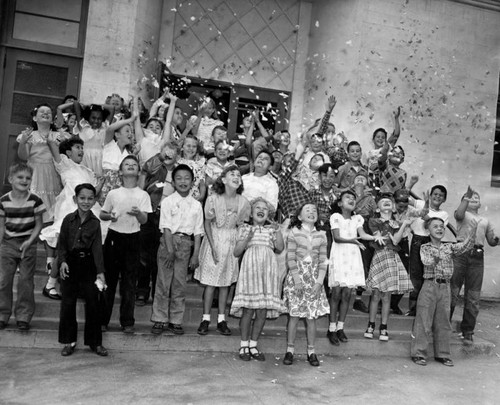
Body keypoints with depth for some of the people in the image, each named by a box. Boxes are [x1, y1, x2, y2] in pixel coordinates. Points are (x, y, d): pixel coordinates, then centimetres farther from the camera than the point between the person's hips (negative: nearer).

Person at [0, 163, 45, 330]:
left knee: (26, 281, 3)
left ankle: (23, 316, 15)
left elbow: (39, 224, -4)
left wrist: (29, 242, -15)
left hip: (28, 244, -2)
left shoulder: (35, 200, -9)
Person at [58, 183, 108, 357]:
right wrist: (63, 261, -15)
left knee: (92, 303, 4)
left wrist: (101, 271, -19)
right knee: (68, 303, 6)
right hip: (70, 263, 1)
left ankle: (94, 342, 18)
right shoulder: (68, 219, -1)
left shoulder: (95, 223, -4)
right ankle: (69, 341, 22)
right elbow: (61, 244, 2)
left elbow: (97, 247, -10)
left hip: (89, 264, -1)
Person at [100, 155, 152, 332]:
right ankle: (102, 319, 16)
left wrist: (138, 213, -26)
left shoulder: (143, 195, 3)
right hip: (114, 237, 1)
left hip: (133, 239, -1)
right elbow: (101, 214, 14)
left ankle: (127, 321, 12)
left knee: (129, 281, 3)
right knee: (108, 278, 5)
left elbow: (144, 220, -5)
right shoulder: (113, 193, 6)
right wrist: (109, 216, -8)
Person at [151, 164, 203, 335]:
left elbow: (198, 232, 4)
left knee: (180, 284, 7)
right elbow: (166, 228, -7)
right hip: (169, 241, -2)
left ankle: (175, 320, 17)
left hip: (186, 244, 2)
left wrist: (195, 255, -1)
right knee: (163, 282, 3)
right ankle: (160, 320, 13)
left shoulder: (196, 205, 6)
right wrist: (170, 251, -14)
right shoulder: (167, 201, -1)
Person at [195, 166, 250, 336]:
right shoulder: (213, 199, -13)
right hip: (214, 239, -2)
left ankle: (221, 320, 19)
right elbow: (207, 223, -6)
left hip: (232, 242, 2)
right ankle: (205, 319, 13)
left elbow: (242, 225, 2)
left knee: (226, 281, 9)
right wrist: (213, 246, -11)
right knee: (210, 281, 0)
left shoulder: (243, 202, -7)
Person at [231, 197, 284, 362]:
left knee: (263, 310, 2)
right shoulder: (245, 228, 13)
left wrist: (277, 230, -5)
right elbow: (236, 252, 6)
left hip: (268, 270, 3)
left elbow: (280, 248, 5)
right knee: (248, 309, -6)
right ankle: (244, 345, 9)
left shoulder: (271, 229, 19)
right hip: (250, 268, -2)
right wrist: (247, 239, -8)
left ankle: (253, 345, 14)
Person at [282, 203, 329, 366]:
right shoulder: (293, 233, -3)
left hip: (314, 280, 2)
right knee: (294, 315, 1)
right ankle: (290, 350, 12)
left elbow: (323, 261, 3)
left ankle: (311, 351, 14)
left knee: (312, 317, 5)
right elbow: (291, 259, -7)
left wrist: (319, 282, -6)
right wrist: (297, 281, -12)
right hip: (296, 278, -2)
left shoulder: (321, 235, 5)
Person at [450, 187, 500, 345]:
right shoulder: (463, 214, 13)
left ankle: (467, 332, 12)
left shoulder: (485, 221, 26)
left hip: (477, 257, 4)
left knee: (473, 297, 3)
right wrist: (466, 197, -11)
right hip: (460, 253, -4)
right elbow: (459, 214, -12)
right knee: (451, 292, -5)